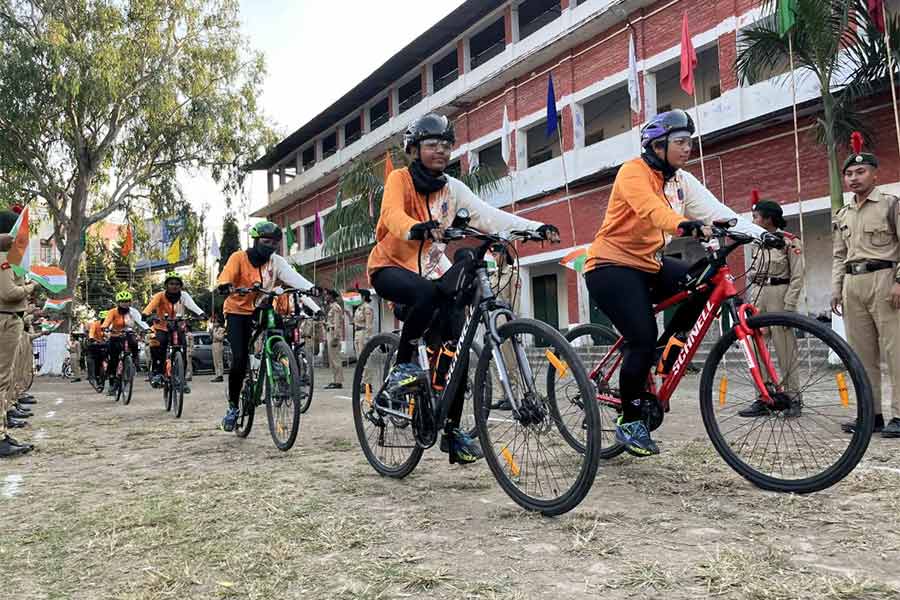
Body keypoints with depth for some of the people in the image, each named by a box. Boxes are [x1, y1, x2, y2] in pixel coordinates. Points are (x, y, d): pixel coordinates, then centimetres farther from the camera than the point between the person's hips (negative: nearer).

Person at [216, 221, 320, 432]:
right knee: (240, 360, -15)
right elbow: (223, 281, -25)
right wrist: (227, 287, -49)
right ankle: (232, 406, 3)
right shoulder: (239, 258, -12)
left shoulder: (276, 262, -5)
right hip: (237, 312, -3)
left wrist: (312, 289, -38)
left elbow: (296, 279, -19)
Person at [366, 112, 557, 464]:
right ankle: (402, 365, -17)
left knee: (457, 347, -9)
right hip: (391, 267, -4)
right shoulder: (399, 179, -8)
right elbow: (393, 214, -29)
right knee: (427, 294, -39)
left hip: (432, 272, 5)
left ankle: (452, 431, 2)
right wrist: (418, 228, -53)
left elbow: (488, 215, -10)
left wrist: (535, 227, -26)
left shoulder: (452, 188, 3)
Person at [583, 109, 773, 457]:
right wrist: (685, 225, -54)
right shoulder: (634, 172, -15)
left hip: (649, 265, 7)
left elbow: (717, 210, -6)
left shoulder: (681, 180, 6)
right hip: (612, 265, -7)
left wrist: (758, 233, -19)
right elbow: (651, 210, -35)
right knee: (643, 339, -19)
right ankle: (629, 422, -1)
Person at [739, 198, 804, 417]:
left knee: (786, 350, -4)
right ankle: (762, 398, 8)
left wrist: (788, 307, -15)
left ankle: (793, 398, 6)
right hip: (760, 295, 7)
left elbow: (797, 277, -8)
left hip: (780, 294, -7)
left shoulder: (789, 241, -5)